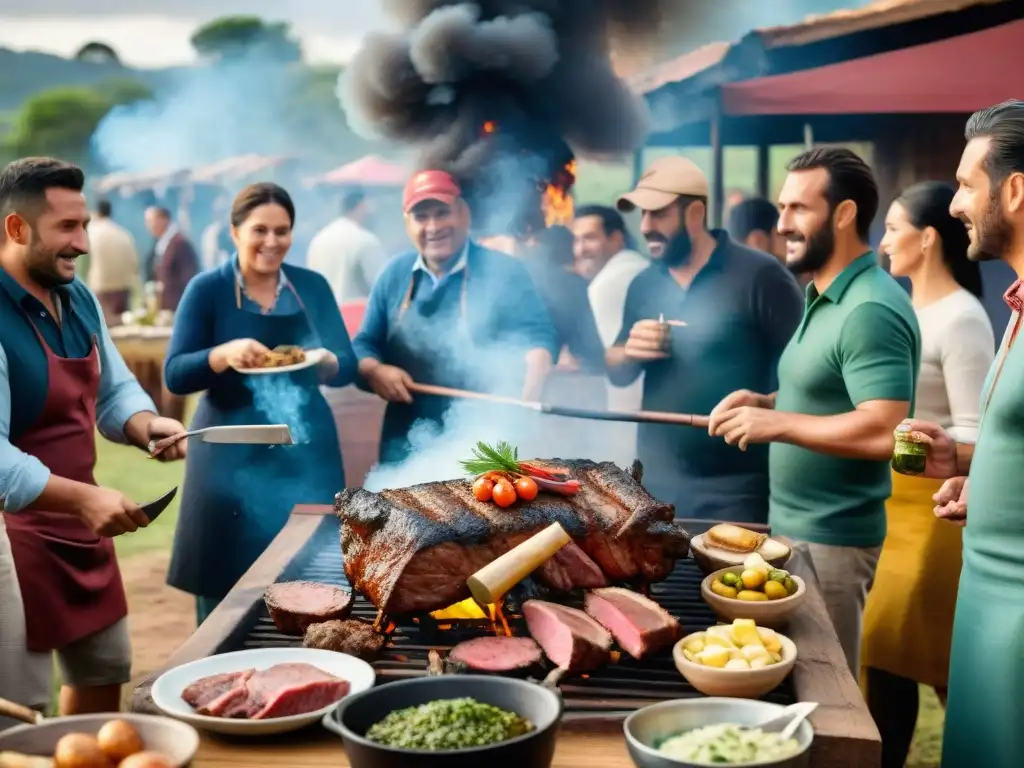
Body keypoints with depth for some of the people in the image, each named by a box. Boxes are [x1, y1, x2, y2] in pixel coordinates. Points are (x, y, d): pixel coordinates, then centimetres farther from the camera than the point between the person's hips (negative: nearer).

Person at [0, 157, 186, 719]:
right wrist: (84, 497, -31)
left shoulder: (78, 299, 5)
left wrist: (147, 425, -7)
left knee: (105, 672, 20)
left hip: (79, 524, 9)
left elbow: (112, 390, 13)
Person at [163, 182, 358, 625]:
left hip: (308, 458, 3)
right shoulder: (207, 290, -2)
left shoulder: (313, 286, 6)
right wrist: (225, 354, -25)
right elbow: (174, 375, -7)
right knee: (226, 594, 1)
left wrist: (323, 363, -14)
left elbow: (347, 367, 9)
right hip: (232, 462, -3)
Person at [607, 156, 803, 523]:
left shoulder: (759, 276, -9)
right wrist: (629, 353, -5)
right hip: (655, 483, 6)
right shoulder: (643, 285, 10)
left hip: (734, 489, -5)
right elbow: (616, 373, 16)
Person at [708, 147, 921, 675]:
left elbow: (883, 432, -28)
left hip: (830, 538, -9)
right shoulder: (824, 299, 12)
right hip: (793, 527, 10)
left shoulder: (871, 311, -20)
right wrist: (766, 402, 6)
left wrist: (778, 423, -23)